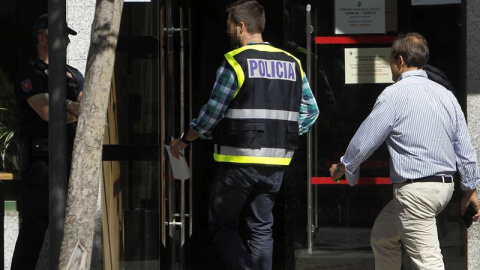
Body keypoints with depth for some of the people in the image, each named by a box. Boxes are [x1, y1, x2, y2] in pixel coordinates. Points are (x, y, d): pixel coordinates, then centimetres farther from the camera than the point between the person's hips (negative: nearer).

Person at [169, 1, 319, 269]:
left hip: (239, 162, -5)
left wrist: (184, 141, 6)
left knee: (222, 225, 7)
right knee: (262, 228, 12)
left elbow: (212, 113, -8)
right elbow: (310, 111, 11)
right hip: (276, 163, 5)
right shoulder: (292, 63, 9)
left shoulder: (235, 61, -9)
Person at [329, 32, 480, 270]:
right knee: (382, 237, 24)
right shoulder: (446, 95, 10)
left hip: (415, 191, -9)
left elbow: (366, 139, -5)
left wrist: (343, 166, 13)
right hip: (444, 186, 9)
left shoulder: (394, 95, -11)